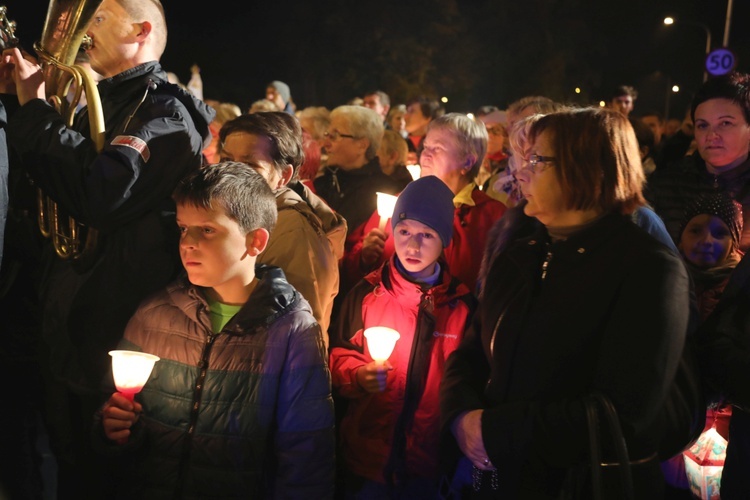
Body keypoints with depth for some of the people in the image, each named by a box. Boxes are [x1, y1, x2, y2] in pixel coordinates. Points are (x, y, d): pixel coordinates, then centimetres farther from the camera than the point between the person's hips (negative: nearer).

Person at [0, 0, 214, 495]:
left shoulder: (166, 110, -14)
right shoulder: (101, 103, 14)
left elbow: (101, 195, -29)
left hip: (115, 338, -8)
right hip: (68, 333, 8)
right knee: (72, 471, 20)